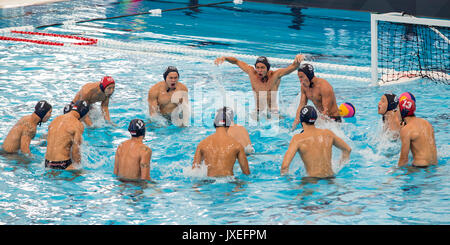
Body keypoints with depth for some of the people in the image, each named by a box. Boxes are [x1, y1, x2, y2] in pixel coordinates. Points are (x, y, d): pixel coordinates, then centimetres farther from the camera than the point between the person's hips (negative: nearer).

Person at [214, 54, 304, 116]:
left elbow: (292, 67, -26)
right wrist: (224, 58, -11)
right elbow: (236, 61, 5)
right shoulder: (251, 72, -7)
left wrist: (297, 61, -47)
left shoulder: (275, 75, -16)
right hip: (257, 112, 2)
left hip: (273, 112, -2)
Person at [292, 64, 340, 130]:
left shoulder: (324, 86, -23)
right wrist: (295, 123, -12)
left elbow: (326, 110, -25)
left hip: (333, 118, -7)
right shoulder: (304, 86, 0)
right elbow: (301, 106, 2)